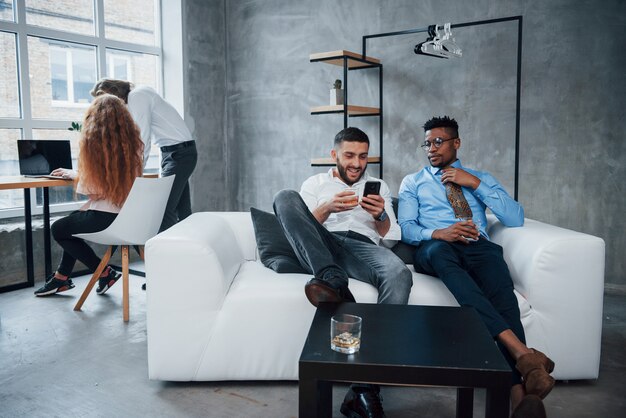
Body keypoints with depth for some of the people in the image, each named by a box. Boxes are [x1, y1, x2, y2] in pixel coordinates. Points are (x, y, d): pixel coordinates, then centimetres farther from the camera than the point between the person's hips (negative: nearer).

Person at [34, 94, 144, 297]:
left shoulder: (91, 139, -9)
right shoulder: (133, 139, 4)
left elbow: (89, 186, -5)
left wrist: (70, 173, 16)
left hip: (105, 217, -6)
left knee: (58, 229, 22)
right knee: (73, 220, 30)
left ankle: (104, 272, 17)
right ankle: (62, 276, 35)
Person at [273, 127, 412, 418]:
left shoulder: (378, 186, 26)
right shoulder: (315, 183, 24)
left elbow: (391, 239, 16)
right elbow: (300, 224, 8)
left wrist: (381, 216, -6)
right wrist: (327, 208, -11)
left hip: (363, 247, 0)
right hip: (322, 249, 0)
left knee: (399, 275, -35)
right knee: (286, 197, -23)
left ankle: (365, 388, -36)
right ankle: (333, 280, -41)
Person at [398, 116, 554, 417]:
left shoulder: (481, 178, 25)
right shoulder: (413, 182, 22)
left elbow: (516, 219, 11)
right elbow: (406, 228, 6)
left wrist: (475, 184, 3)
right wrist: (438, 233, -15)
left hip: (478, 248, 2)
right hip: (435, 249, -1)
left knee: (499, 284, -35)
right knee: (440, 250, -40)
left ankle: (517, 387, -47)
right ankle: (520, 351, -50)